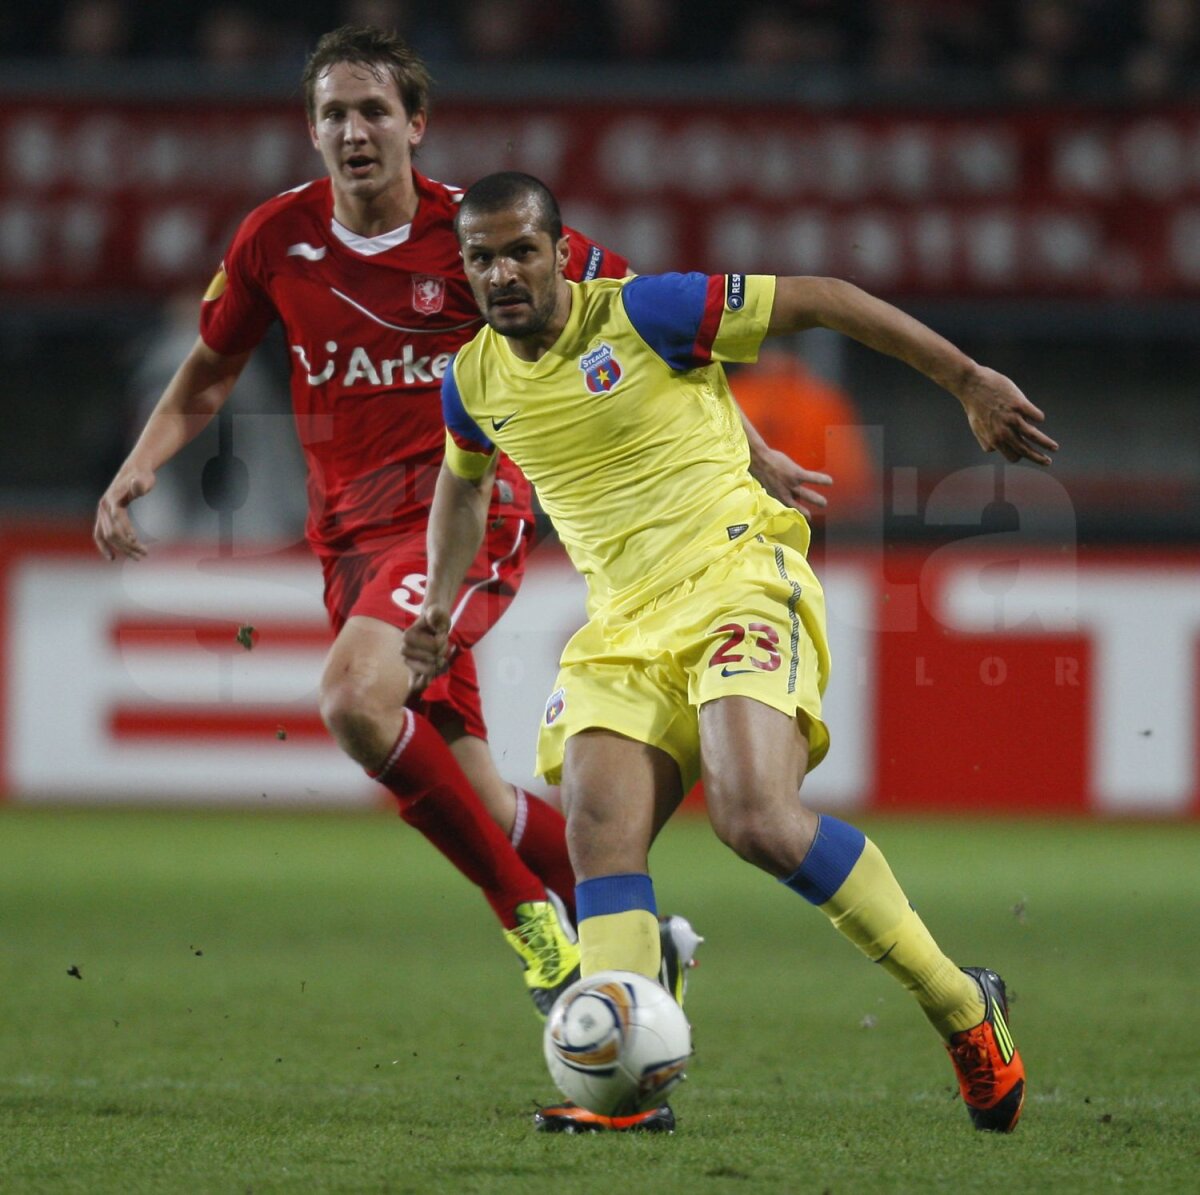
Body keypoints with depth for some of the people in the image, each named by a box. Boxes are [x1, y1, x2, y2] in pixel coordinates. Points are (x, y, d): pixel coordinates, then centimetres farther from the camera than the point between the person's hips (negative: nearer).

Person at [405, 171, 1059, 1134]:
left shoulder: (643, 312, -9)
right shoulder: (475, 383, 10)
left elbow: (818, 298, -4)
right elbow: (464, 480, 34)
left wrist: (970, 381, -3)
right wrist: (440, 602, 20)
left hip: (737, 579, -6)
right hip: (625, 626, 6)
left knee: (758, 821, -24)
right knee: (599, 834, -17)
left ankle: (962, 1010, -9)